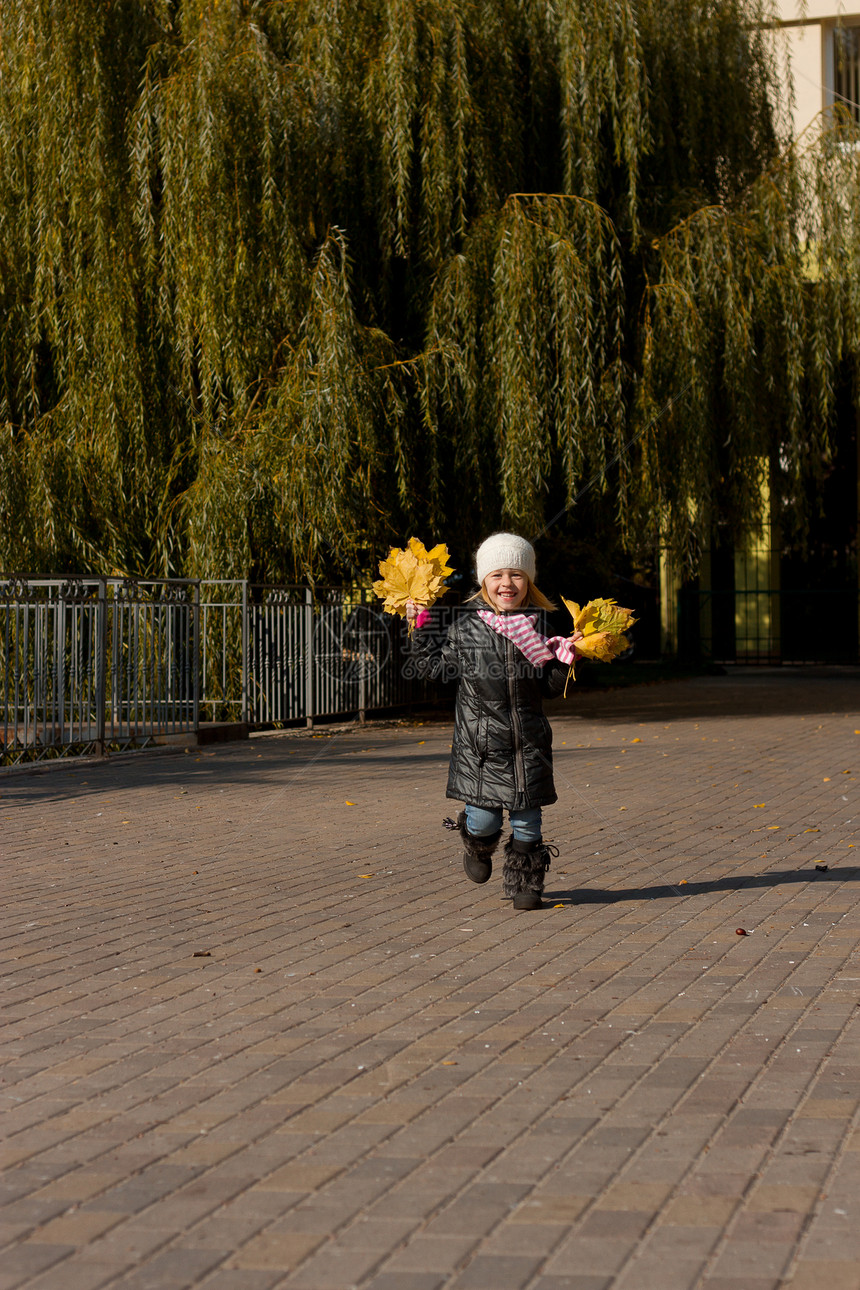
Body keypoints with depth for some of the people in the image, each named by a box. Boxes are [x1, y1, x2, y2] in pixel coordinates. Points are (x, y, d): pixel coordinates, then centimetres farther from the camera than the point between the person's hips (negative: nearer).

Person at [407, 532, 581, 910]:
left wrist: (565, 660, -10)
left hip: (528, 742, 1)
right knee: (483, 819, -1)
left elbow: (549, 688, 7)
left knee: (527, 818, 4)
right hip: (480, 741, -1)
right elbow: (436, 667, 10)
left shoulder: (539, 625, 2)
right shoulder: (466, 625, -1)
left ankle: (524, 883, 21)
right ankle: (478, 847, 34)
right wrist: (419, 627, 5)